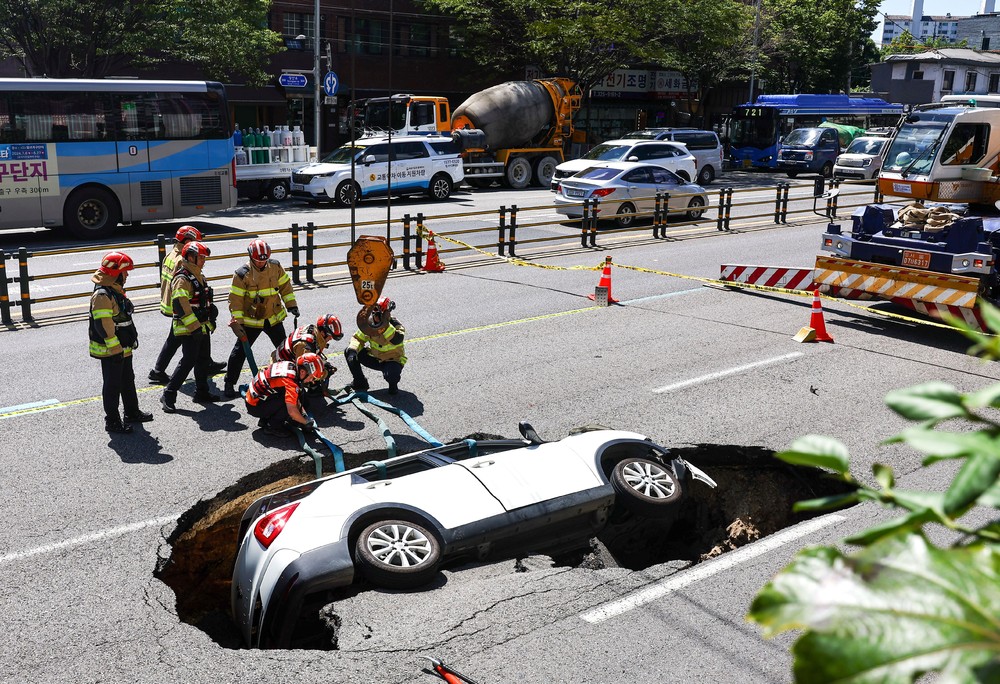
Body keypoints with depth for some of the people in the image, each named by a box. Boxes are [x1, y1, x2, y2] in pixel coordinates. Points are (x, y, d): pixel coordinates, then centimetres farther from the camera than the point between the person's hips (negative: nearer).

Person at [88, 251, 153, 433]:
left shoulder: (116, 290, 10)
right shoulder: (102, 295, -23)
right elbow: (103, 326, -26)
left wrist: (132, 338, 25)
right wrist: (115, 348, -23)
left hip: (124, 348, 10)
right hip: (110, 351, -10)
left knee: (128, 381, 21)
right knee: (113, 386, 0)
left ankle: (132, 412, 35)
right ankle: (112, 421, 9)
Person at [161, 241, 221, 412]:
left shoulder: (199, 277, 14)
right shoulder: (182, 279, -17)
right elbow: (181, 306, -25)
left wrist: (211, 315, 24)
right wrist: (194, 326, -27)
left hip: (203, 327, 10)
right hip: (189, 329, -9)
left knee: (203, 360, 15)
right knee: (188, 361, -10)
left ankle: (202, 392, 26)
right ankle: (168, 396, -4)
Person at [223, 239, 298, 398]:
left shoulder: (275, 267, -6)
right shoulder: (242, 274, -17)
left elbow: (285, 285, 8)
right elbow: (235, 299, -14)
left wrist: (291, 304, 4)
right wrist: (237, 322, -17)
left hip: (273, 318, 4)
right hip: (250, 320, -4)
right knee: (240, 351, -2)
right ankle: (229, 384, 8)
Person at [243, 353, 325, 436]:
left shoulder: (290, 365, -1)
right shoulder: (290, 381, -29)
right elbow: (292, 411, -33)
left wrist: (304, 415, 8)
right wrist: (306, 422, -16)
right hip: (255, 406, -9)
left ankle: (265, 419, 13)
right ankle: (272, 426, -2)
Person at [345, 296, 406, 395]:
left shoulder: (395, 325, -20)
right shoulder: (369, 324, -6)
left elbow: (397, 340, -39)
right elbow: (358, 338, -1)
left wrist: (386, 325, -43)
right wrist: (352, 350, -21)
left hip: (393, 360, -5)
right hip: (374, 358, 5)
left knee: (390, 375, -40)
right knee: (348, 352, -8)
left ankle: (393, 384, 2)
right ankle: (360, 383, 4)